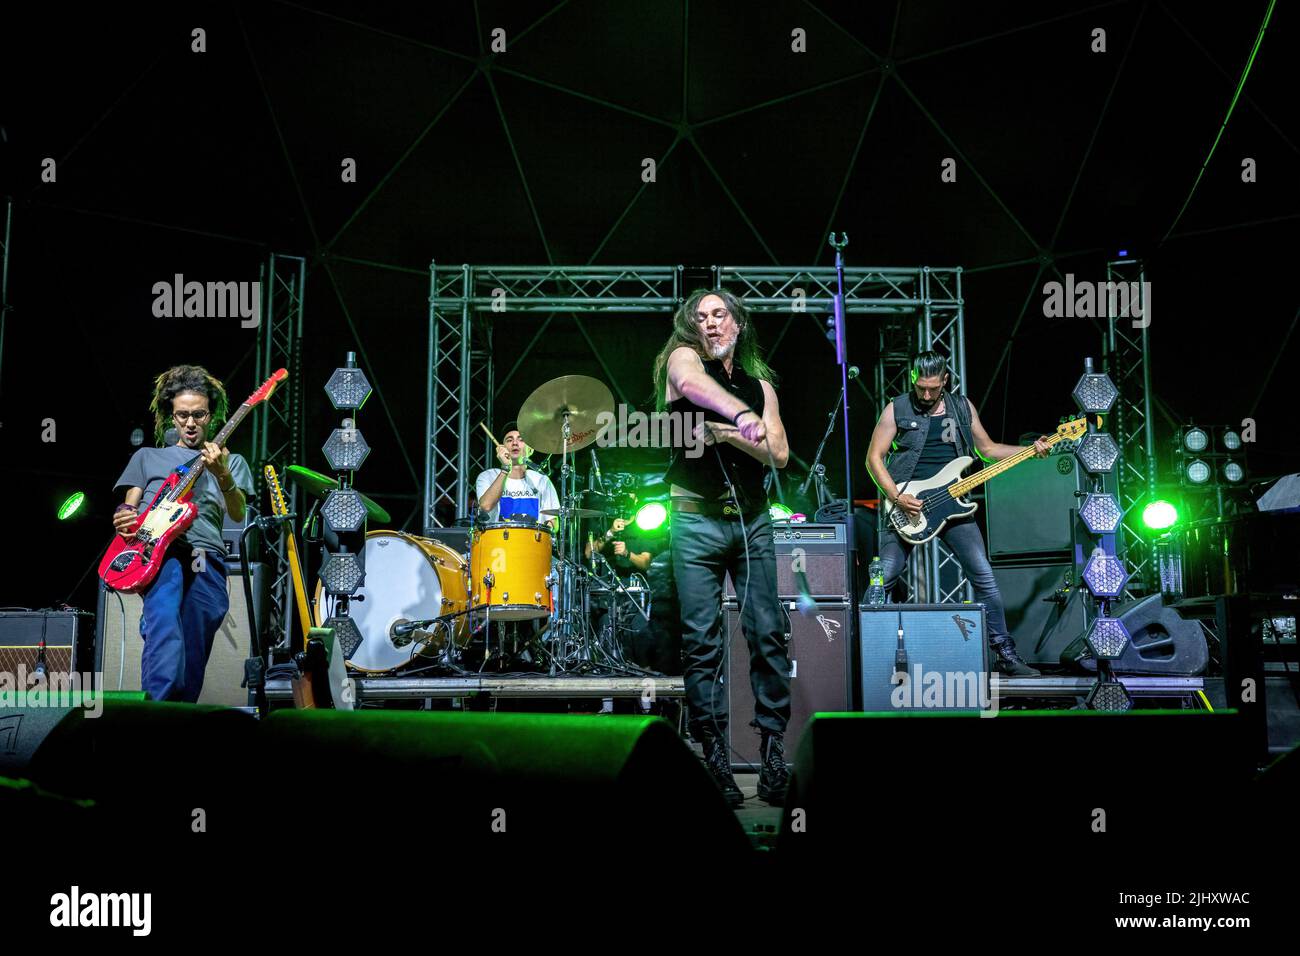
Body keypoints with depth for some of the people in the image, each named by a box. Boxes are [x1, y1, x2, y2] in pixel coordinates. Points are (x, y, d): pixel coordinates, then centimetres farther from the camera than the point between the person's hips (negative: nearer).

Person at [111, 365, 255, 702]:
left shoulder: (231, 461, 24)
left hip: (206, 557, 2)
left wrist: (222, 476, -13)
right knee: (164, 615, -34)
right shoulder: (147, 456, 28)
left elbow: (238, 515, 7)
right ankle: (157, 708, -49)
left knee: (192, 657, -9)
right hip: (155, 549, -1)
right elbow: (129, 506, 22)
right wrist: (122, 516, -4)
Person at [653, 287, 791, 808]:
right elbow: (691, 384, -23)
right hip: (697, 522, -3)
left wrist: (728, 434, -10)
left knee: (768, 633, -3)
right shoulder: (683, 358, 4)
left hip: (753, 520, 3)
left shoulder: (760, 384, 15)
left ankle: (773, 748, 4)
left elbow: (779, 456, 5)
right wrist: (741, 414, -41)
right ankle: (715, 756, 4)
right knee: (702, 642, -2)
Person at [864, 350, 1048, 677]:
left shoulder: (963, 407, 9)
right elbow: (874, 457, -2)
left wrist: (1031, 450, 4)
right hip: (908, 507, -2)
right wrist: (896, 497, -14)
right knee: (882, 580, -7)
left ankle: (1004, 652, 9)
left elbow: (987, 449, 18)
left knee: (984, 576, -2)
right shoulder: (897, 409, -1)